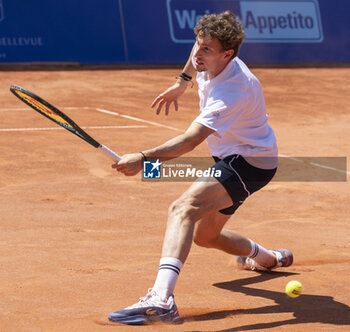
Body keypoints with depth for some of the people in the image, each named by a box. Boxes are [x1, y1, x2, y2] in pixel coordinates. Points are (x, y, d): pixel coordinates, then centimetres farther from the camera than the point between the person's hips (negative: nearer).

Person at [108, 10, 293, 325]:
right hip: (229, 157, 10)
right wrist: (182, 82, 22)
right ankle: (268, 258, 53)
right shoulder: (209, 61, -8)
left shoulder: (233, 92, -34)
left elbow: (191, 140, -42)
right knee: (205, 236, 25)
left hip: (249, 162, -10)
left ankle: (161, 299, -52)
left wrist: (144, 158, -50)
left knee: (183, 208, -34)